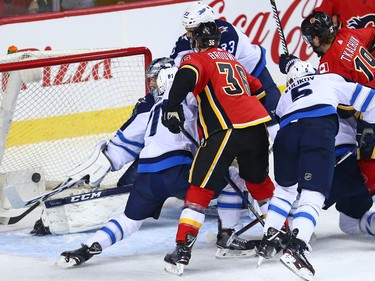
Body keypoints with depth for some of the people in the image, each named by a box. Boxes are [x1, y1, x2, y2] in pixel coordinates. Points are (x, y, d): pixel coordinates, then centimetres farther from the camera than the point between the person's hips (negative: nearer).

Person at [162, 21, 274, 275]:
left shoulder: (198, 59, 5)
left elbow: (187, 76, -17)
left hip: (226, 131, -6)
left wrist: (172, 107, -21)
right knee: (260, 182, 29)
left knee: (200, 189, -3)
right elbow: (259, 90, 34)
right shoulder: (233, 61, 28)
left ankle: (182, 252, -11)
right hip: (258, 127, 7)